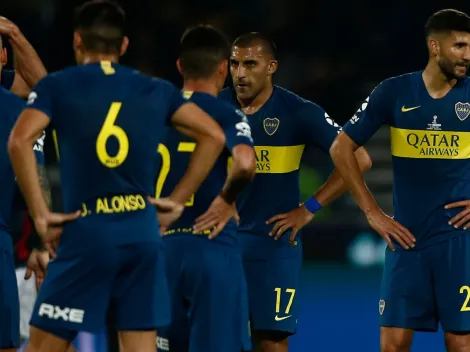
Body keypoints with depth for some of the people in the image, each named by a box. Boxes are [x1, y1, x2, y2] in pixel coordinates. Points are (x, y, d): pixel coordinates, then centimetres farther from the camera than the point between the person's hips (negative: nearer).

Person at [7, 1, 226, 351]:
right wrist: (178, 200, 10)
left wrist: (40, 214, -10)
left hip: (87, 234, -3)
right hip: (143, 234, 3)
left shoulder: (58, 86, 1)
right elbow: (214, 135, 8)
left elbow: (20, 141, -15)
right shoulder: (156, 90, 10)